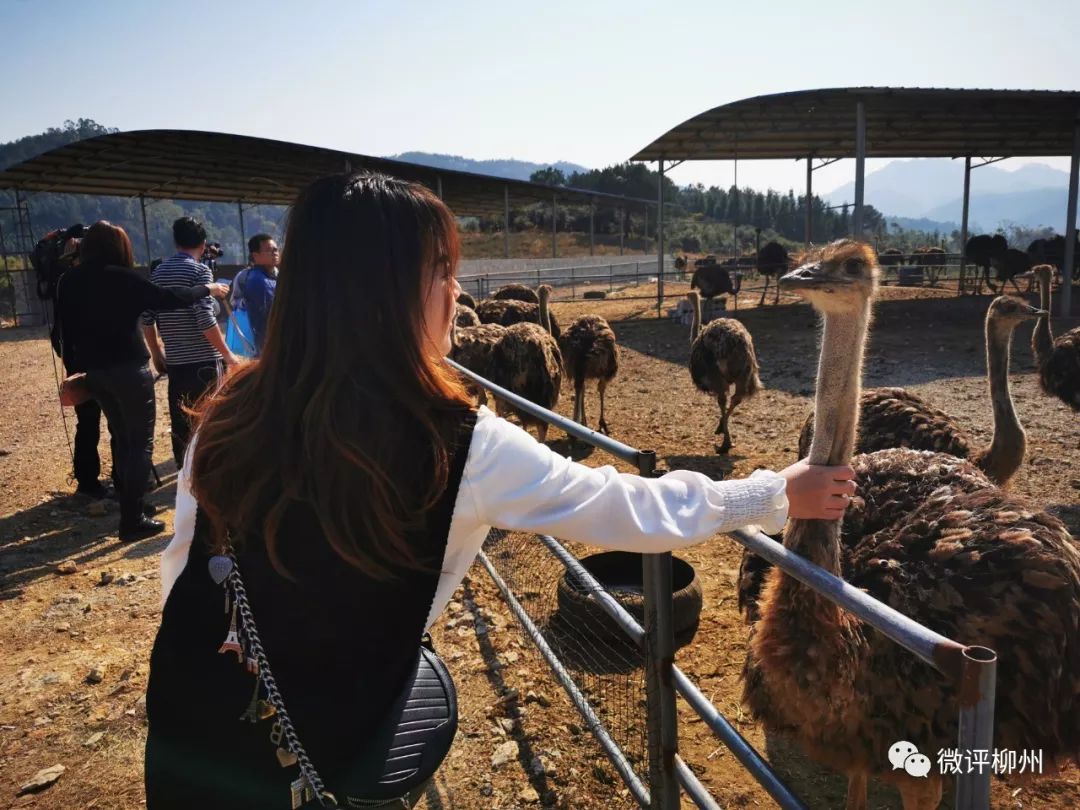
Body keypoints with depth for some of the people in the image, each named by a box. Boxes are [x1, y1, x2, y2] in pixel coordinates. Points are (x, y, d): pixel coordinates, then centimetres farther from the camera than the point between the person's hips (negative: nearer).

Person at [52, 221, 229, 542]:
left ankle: (129, 506, 29)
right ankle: (132, 520, -2)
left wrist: (74, 369, 15)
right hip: (128, 369, -7)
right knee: (140, 442, 1)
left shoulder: (68, 282, 6)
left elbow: (65, 329, 9)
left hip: (95, 372, 7)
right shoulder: (121, 278, -13)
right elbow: (169, 299, -14)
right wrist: (207, 289, 0)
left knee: (121, 438, 20)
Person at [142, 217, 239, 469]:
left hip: (174, 360, 6)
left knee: (180, 420, 11)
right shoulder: (199, 271, -9)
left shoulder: (158, 272, 11)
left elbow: (147, 319, 11)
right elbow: (205, 320, -17)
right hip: (203, 359, -6)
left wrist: (156, 353, 21)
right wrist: (227, 354, -10)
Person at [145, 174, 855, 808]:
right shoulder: (459, 448, -24)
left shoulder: (233, 416, -12)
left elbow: (185, 578, 0)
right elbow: (636, 511, -13)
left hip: (186, 740, 5)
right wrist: (781, 494, 2)